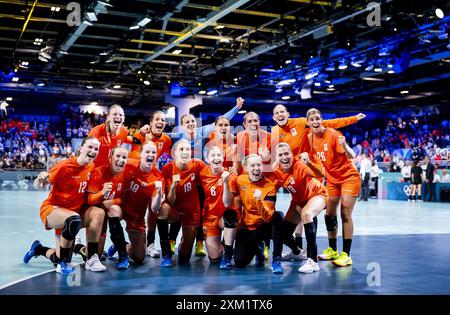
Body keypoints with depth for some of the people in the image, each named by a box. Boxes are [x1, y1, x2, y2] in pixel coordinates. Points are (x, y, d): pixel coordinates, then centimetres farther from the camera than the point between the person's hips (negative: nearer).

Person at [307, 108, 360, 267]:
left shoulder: (333, 134, -22)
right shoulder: (310, 137, -4)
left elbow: (351, 157, -29)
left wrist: (344, 146, -47)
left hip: (349, 177, -6)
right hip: (332, 179, 6)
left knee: (345, 214, -12)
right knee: (329, 215, 7)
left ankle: (346, 254, -8)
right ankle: (332, 250, 22)